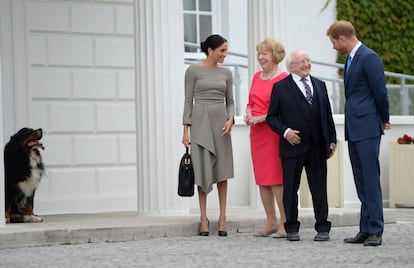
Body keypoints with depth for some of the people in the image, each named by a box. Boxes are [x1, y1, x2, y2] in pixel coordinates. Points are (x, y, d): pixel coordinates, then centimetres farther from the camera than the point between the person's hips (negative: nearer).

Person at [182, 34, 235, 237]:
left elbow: (230, 101, 12)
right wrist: (186, 129, -6)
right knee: (203, 170, -1)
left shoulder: (226, 73, 9)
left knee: (222, 169, 2)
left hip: (221, 121, 3)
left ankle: (222, 217, 5)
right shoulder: (193, 71, -1)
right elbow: (188, 100, 0)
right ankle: (203, 217, 5)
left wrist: (230, 119, -7)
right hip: (200, 121, -3)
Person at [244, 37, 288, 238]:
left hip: (274, 132, -8)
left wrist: (261, 118, -17)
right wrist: (248, 114, 3)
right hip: (256, 132, 8)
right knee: (262, 178, 9)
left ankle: (285, 224, -1)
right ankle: (271, 222, 18)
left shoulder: (283, 79, -9)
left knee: (277, 178, -7)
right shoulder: (257, 76, 14)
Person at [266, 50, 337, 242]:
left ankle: (322, 228, 11)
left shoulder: (320, 85, 13)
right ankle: (292, 229, 14)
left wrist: (332, 140, 10)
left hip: (317, 147, 3)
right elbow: (272, 116, 1)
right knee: (290, 189, 4)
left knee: (319, 189, 4)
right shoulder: (280, 87, 1)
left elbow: (327, 115, 15)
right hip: (293, 146, -3)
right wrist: (285, 131, -13)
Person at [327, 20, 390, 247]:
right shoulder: (351, 59, 17)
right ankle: (365, 230, 13)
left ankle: (376, 231, -5)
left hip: (367, 128, -9)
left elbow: (380, 92, -12)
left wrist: (384, 120, 1)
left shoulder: (369, 58, -12)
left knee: (371, 180, -8)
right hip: (353, 130, 9)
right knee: (361, 183, 10)